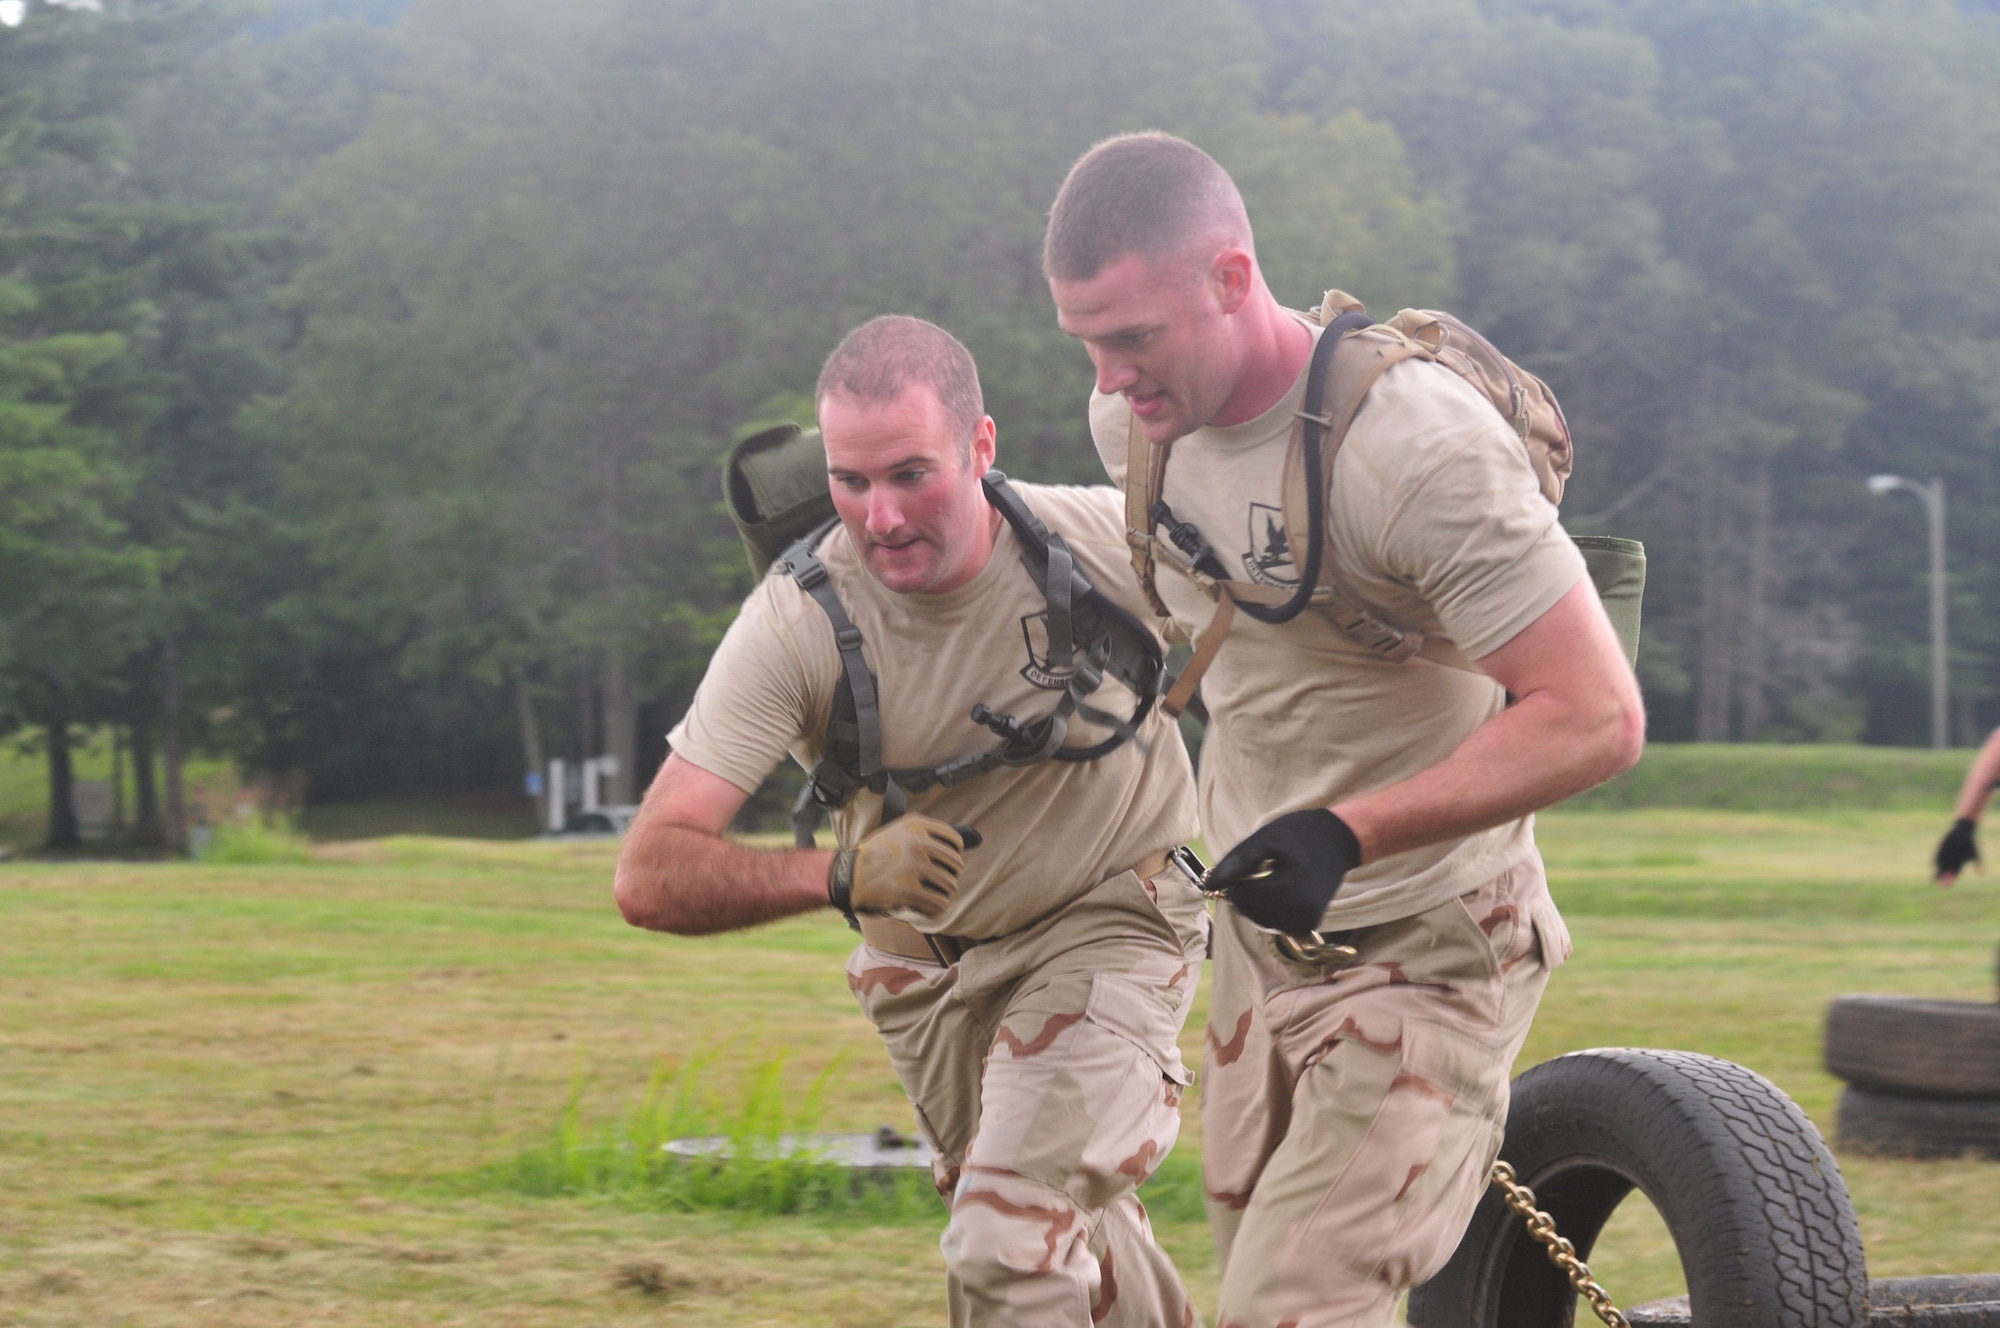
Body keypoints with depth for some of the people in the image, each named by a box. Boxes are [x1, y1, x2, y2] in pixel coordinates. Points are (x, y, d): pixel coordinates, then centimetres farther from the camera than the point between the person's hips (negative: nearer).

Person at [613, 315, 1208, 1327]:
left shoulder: (1106, 542, -27)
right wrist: (841, 876, -51)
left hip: (1109, 920, -3)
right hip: (924, 956, 3)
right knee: (1067, 1241, 22)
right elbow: (651, 876, -35)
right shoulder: (793, 624, -29)